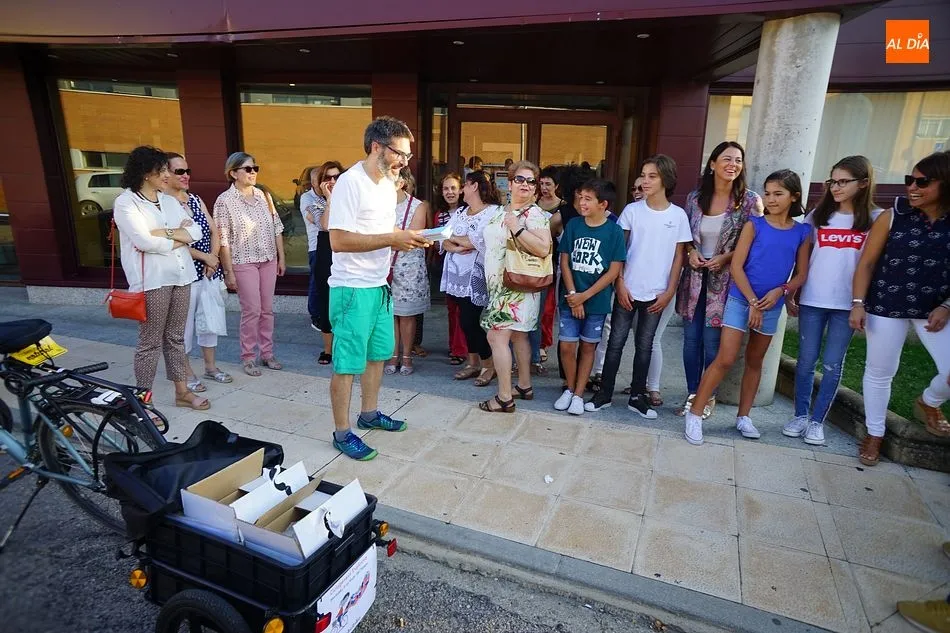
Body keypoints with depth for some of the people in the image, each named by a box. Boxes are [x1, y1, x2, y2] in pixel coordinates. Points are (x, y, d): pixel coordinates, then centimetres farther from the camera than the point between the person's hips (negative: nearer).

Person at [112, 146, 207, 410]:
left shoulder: (170, 201, 14)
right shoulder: (126, 202, -6)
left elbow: (196, 231, 5)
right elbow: (144, 241, -18)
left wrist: (168, 233, -11)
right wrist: (178, 239, -4)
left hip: (180, 275, 6)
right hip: (151, 279, -6)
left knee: (175, 338, 13)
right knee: (150, 342, 0)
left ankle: (182, 391, 22)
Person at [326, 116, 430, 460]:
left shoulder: (389, 184, 11)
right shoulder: (350, 182, -17)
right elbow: (339, 240, -24)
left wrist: (409, 238, -2)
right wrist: (393, 239, -24)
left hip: (379, 285, 9)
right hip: (352, 289, -9)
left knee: (378, 354, 19)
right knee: (348, 364, 1)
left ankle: (369, 413, 37)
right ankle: (342, 433, 16)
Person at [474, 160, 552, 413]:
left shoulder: (534, 214, -13)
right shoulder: (501, 211, 13)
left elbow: (544, 249, -25)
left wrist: (516, 228, -27)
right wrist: (473, 242, 16)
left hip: (517, 286, -9)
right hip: (500, 285, 9)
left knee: (497, 337, -10)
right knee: (517, 335, 15)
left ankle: (504, 398, -2)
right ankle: (525, 386, 27)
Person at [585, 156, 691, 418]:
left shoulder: (678, 215, 1)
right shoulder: (632, 210, -1)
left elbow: (678, 256, 4)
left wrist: (669, 292, -1)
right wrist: (620, 284, -7)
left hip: (656, 294, 1)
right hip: (628, 290, 0)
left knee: (644, 345, 10)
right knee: (616, 342, 4)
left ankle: (637, 396, 21)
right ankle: (605, 393, 15)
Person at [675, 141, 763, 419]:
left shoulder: (750, 200, -5)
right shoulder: (695, 197, 3)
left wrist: (725, 258, -15)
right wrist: (691, 252, -7)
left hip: (724, 279, -3)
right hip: (695, 276, 3)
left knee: (712, 341, 1)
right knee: (691, 338, 7)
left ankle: (708, 397, 20)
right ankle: (692, 394, 23)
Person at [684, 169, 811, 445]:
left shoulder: (802, 232, 4)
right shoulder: (754, 225, -5)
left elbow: (801, 275, 7)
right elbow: (736, 266, -9)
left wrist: (780, 291, -12)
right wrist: (753, 302, -14)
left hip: (772, 305, 4)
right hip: (741, 300, -4)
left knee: (755, 362, 14)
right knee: (725, 359, -9)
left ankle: (743, 417, 27)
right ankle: (695, 414, 0)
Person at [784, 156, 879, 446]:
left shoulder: (875, 219, 1)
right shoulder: (817, 215, 5)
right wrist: (791, 293, 5)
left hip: (848, 304, -1)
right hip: (812, 300, 1)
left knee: (832, 365, 4)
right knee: (806, 361, 6)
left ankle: (817, 420, 17)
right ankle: (800, 415, 21)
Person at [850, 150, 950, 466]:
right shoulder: (892, 217, -8)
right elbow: (867, 262, -4)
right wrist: (858, 303, -10)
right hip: (886, 306, -1)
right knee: (880, 371, 9)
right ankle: (874, 434, 27)